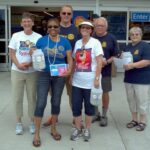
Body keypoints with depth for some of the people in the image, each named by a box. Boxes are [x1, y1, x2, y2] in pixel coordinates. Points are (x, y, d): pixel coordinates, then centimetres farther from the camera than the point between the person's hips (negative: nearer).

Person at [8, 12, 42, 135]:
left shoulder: (38, 37, -2)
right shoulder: (16, 36, 2)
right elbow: (12, 53, 2)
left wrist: (29, 63, -18)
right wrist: (18, 65, -15)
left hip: (32, 72, -1)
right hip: (17, 71, 1)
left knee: (32, 97, 6)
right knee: (17, 97, 6)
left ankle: (32, 121, 21)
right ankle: (19, 122, 21)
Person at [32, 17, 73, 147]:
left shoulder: (65, 42, 0)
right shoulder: (41, 41, -1)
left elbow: (70, 58, -2)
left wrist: (69, 70, -20)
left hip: (59, 76, 2)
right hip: (44, 75, -1)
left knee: (56, 102, 12)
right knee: (41, 103, -5)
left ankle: (53, 129, 29)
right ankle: (37, 133, 6)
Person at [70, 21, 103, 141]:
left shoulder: (95, 42, -5)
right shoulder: (77, 43, 8)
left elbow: (99, 62, -10)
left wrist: (97, 78, -16)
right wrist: (71, 76, 10)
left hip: (90, 81, -4)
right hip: (77, 81, 4)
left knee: (89, 106, 8)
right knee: (76, 106, 6)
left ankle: (87, 130, 23)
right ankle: (77, 129, 23)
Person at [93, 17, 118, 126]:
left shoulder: (111, 38, -1)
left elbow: (115, 55, 0)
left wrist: (107, 62, -16)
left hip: (105, 70, -2)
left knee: (105, 93, 6)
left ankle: (104, 116, 21)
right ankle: (96, 114, 28)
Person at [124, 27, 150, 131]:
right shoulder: (128, 47, 13)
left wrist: (132, 65, -27)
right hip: (129, 78, 7)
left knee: (141, 101, 2)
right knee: (131, 100, 12)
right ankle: (134, 119, 26)